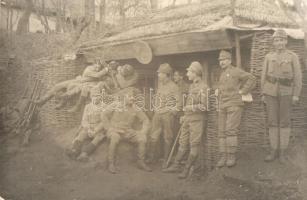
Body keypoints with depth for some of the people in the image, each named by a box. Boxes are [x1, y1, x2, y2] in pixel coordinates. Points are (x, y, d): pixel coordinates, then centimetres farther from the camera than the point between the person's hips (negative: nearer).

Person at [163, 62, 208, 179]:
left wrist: (188, 108, -13)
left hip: (197, 120, -8)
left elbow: (203, 106, -20)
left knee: (194, 145, -1)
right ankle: (176, 166, 20)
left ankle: (187, 169, 5)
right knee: (183, 143, 12)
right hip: (188, 119, 8)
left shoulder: (203, 87, -12)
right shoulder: (191, 86, 15)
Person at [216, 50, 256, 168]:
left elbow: (251, 79, -9)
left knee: (231, 130, -14)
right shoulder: (222, 75, 22)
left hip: (234, 105, -7)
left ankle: (232, 157, -11)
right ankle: (223, 157, 3)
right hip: (222, 106, 7)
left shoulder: (236, 71, -2)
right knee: (222, 132, 1)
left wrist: (242, 91, -10)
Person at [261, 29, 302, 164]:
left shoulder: (293, 57, -3)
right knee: (272, 121, 2)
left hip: (286, 93, -2)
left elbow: (297, 76, -4)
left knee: (284, 122, 1)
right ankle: (273, 151, 10)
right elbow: (264, 76, 6)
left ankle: (282, 152, 10)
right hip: (271, 92, 2)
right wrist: (263, 93, 2)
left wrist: (296, 95, -10)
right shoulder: (269, 57, 5)